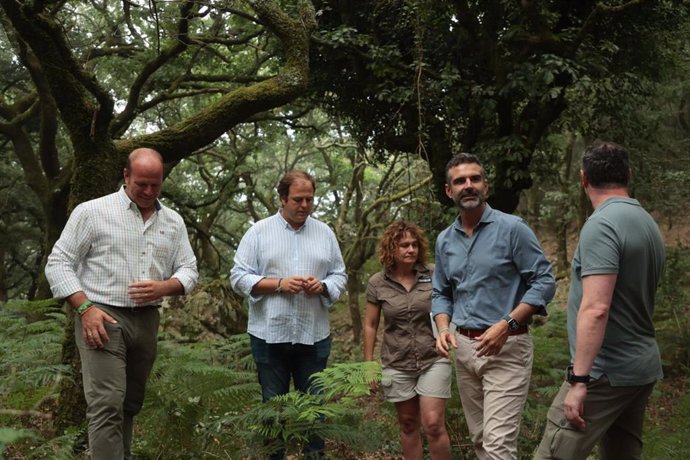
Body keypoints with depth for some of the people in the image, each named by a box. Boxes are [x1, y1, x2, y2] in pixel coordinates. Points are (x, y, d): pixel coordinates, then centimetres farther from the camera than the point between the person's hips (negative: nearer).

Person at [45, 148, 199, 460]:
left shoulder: (173, 222, 10)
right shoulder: (92, 212, -3)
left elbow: (189, 270, 11)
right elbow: (58, 264, -3)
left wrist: (163, 288, -11)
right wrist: (85, 308, -15)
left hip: (147, 321, 5)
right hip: (102, 318, -5)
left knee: (130, 405, 13)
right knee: (107, 405, -12)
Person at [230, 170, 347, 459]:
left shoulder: (325, 233, 9)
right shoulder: (259, 232, 0)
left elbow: (340, 276, 11)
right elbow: (239, 277, -4)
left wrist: (322, 285, -11)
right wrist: (279, 284, -15)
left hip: (314, 336, 2)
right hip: (270, 335, -2)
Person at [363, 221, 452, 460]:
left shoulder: (433, 275, -6)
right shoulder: (377, 283, -3)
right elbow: (370, 326, 6)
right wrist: (369, 364, 6)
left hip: (433, 360, -1)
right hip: (398, 364, 2)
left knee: (433, 424, -7)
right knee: (408, 424, 13)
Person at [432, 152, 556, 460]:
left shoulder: (512, 228, -9)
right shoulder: (444, 240, 8)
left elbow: (544, 281, -11)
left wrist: (506, 324, -21)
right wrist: (444, 328, -3)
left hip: (507, 348, -6)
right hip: (464, 348, 6)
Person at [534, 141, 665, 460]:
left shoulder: (601, 224, -16)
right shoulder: (648, 223, 12)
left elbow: (596, 309, -25)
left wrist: (578, 379, -23)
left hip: (607, 371, -9)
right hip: (643, 367, 9)